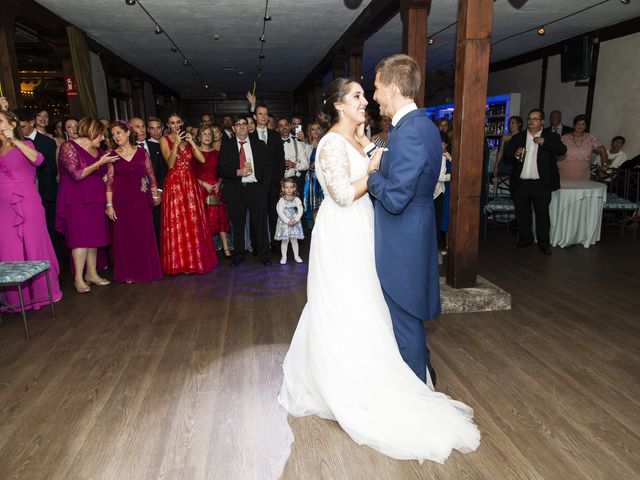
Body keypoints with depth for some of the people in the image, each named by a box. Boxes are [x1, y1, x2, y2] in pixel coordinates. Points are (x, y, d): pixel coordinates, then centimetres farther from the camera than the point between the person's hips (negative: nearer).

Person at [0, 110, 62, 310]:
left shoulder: (24, 145, 7)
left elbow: (38, 159, -14)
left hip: (27, 204, -3)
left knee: (35, 247, 1)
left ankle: (43, 291, 12)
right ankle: (16, 297, 11)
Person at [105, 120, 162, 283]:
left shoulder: (141, 152, 4)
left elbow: (151, 175, 8)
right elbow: (109, 182, 1)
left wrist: (155, 195, 8)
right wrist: (109, 205, -4)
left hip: (141, 199, 1)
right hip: (121, 200, 0)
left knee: (144, 234, 4)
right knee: (124, 235, 4)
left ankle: (146, 270, 19)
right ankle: (128, 273, 15)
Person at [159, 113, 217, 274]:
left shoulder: (187, 139, 13)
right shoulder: (165, 140, 2)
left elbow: (202, 159, 0)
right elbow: (170, 164, -10)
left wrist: (191, 142, -9)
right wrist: (176, 144, -17)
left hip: (191, 184, 4)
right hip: (174, 184, -3)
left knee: (194, 222, 4)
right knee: (176, 223, -1)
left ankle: (195, 258, 15)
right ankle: (180, 261, 8)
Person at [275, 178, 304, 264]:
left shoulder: (297, 199, 1)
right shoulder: (281, 200, -5)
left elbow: (300, 211, -5)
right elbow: (280, 212, -12)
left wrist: (295, 220, -17)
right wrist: (287, 221, -20)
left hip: (295, 222, 1)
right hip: (284, 223, -1)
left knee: (294, 240, 8)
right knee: (284, 240, 3)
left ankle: (296, 256, 18)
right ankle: (284, 257, 13)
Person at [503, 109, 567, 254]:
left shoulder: (551, 137, 4)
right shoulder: (517, 137, 10)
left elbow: (562, 150, -12)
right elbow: (506, 158, 7)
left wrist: (544, 142, -18)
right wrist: (515, 155, -13)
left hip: (541, 184, -3)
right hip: (520, 184, 3)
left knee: (542, 214, 1)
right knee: (521, 214, 12)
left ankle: (544, 243, 13)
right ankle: (525, 239, 28)